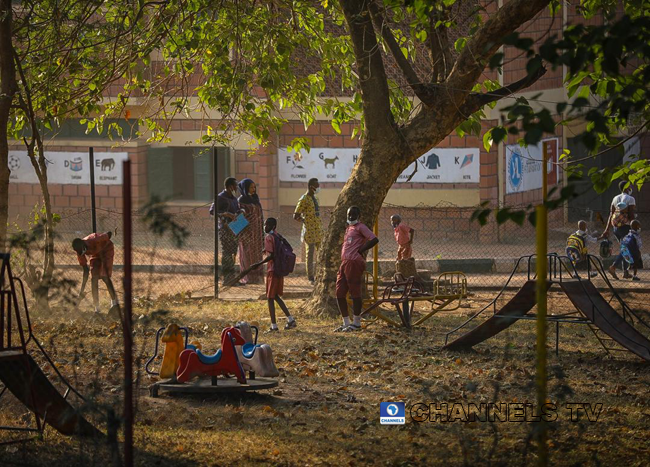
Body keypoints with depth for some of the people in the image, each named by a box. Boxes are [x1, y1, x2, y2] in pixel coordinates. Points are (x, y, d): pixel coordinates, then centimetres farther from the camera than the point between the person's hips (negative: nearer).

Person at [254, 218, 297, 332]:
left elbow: (271, 255, -21)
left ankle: (274, 325, -3)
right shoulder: (278, 236, 12)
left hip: (273, 270, -9)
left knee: (270, 298, -2)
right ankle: (290, 319, 14)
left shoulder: (268, 238, -13)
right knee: (276, 296, 19)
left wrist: (259, 264, -18)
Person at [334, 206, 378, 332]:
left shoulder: (360, 227, -4)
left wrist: (360, 250, -11)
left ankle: (356, 323, 2)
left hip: (354, 263, -9)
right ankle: (346, 323, 14)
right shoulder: (348, 229, 23)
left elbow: (374, 240, -16)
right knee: (340, 294, 8)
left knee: (354, 292, -4)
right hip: (344, 263, 9)